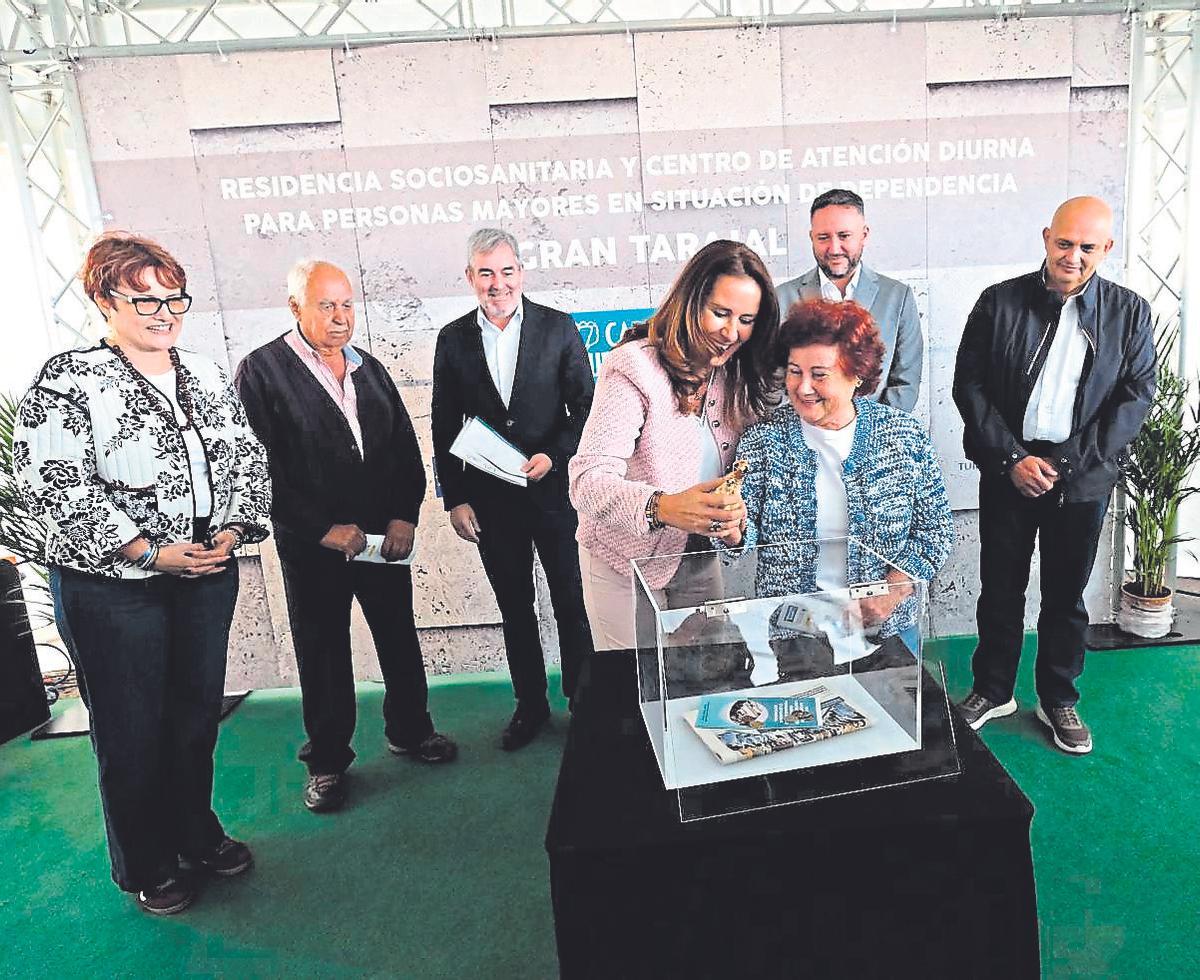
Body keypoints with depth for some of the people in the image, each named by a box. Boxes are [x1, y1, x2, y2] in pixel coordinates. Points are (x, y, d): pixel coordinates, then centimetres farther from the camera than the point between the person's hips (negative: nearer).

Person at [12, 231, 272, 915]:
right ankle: (146, 867, 31)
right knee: (133, 729, 9)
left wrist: (232, 532, -8)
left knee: (198, 712, 18)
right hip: (113, 586, -5)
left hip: (209, 575, 5)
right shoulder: (68, 382, -10)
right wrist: (152, 553, -18)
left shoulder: (206, 376, 7)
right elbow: (57, 490, -16)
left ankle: (197, 834, 39)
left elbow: (248, 460, 7)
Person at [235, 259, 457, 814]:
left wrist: (405, 516, -4)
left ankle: (409, 730, 37)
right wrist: (324, 529, -16)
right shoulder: (261, 371, -7)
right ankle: (327, 760, 27)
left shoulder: (369, 368, 10)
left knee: (400, 639, 16)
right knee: (322, 653, 9)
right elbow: (260, 467, -13)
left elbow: (406, 448, 9)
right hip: (312, 545, -4)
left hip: (385, 534, 5)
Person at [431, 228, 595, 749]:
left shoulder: (558, 327, -2)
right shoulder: (453, 339, 3)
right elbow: (444, 429, 5)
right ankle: (530, 705, 30)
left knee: (570, 603, 8)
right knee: (514, 607, 14)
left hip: (553, 488, -2)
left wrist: (554, 455, -15)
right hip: (490, 498, 2)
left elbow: (585, 405, 0)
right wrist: (455, 499, 1)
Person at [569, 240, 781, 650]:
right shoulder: (635, 368, -20)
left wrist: (734, 511, -16)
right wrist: (663, 507, -45)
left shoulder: (741, 377, 0)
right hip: (627, 563, -5)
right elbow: (588, 481, -29)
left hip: (701, 559, 5)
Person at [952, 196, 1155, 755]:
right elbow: (969, 384, -5)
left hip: (1083, 480, 1)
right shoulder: (999, 301, -2)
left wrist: (1071, 464, -12)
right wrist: (1013, 459, -12)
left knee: (1066, 594, 12)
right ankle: (993, 690, 29)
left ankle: (1058, 700, 30)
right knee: (1000, 588, 10)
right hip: (1008, 472, 0)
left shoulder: (1129, 312, 2)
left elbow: (1135, 396, -2)